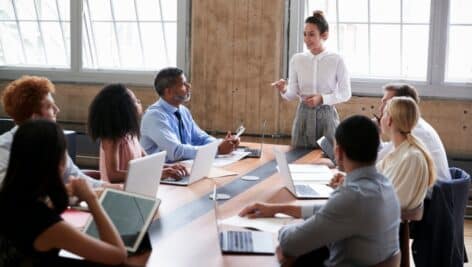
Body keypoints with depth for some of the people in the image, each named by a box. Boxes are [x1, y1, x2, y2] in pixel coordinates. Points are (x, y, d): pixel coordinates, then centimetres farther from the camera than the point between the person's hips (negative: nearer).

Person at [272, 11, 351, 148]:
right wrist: (284, 90, -21)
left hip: (326, 116, -2)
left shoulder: (336, 60, -6)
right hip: (303, 115, 2)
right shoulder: (296, 59, 1)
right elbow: (292, 94, 1)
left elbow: (345, 94, -3)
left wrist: (322, 98, -17)